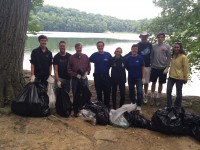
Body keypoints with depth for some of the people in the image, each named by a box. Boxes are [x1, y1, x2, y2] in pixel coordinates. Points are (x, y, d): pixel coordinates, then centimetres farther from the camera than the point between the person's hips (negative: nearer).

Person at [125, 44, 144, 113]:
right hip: (131, 77, 2)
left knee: (140, 92, -10)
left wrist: (143, 77, -7)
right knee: (131, 91, 14)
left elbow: (142, 68, -6)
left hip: (139, 77, -2)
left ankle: (139, 107, 1)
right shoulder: (128, 58, -6)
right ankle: (133, 103, 35)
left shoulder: (140, 57, -10)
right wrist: (131, 71, -1)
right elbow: (126, 67, 7)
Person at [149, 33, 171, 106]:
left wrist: (167, 67, -9)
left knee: (160, 83, 9)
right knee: (153, 82, 9)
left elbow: (168, 58, -2)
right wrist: (151, 66, 2)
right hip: (154, 68, 1)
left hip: (163, 68, 0)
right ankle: (152, 97, 22)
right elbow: (151, 57, 5)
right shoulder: (153, 46, 1)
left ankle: (158, 97, 23)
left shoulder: (167, 47, -2)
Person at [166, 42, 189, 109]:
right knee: (168, 91, 3)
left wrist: (186, 78, -10)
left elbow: (186, 68, -11)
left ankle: (177, 107, 23)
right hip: (171, 76, 5)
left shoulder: (183, 57, -13)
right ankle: (168, 106, 15)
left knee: (178, 93, 9)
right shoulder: (172, 56, 7)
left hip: (179, 78, -5)